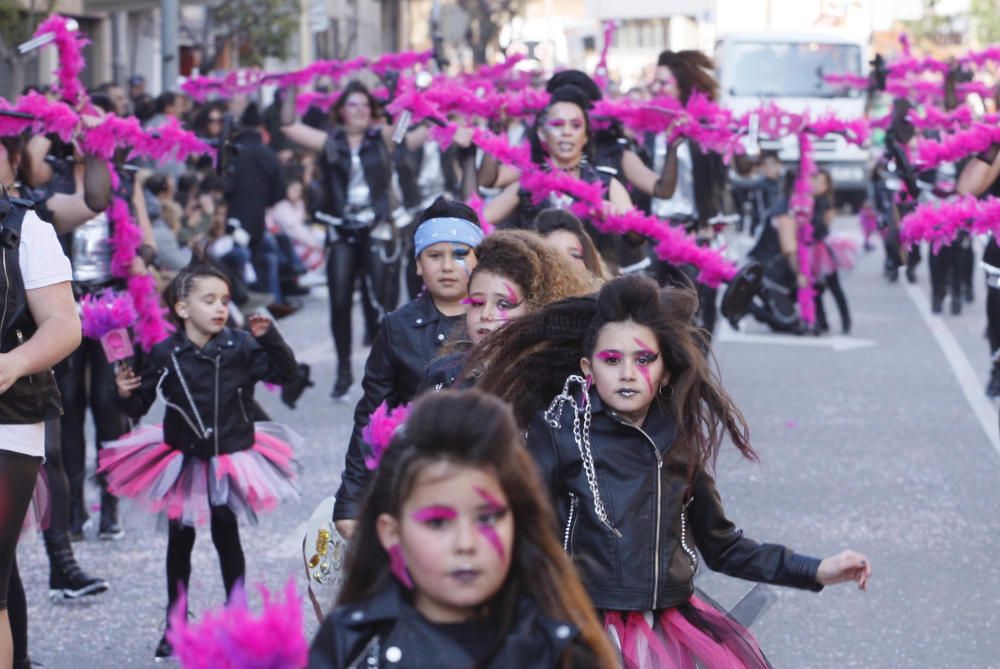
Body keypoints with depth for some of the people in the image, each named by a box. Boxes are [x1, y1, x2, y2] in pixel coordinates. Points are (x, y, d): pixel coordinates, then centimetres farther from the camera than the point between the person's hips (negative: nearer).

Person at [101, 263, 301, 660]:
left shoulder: (240, 347, -11)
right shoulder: (164, 355, -12)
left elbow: (284, 372, -10)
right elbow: (139, 406, -5)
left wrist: (267, 336, -22)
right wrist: (125, 393, -26)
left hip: (230, 459, -1)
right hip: (183, 460, 1)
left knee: (226, 537, 9)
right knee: (180, 539, 13)